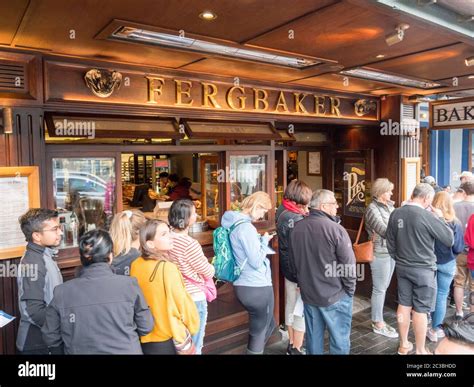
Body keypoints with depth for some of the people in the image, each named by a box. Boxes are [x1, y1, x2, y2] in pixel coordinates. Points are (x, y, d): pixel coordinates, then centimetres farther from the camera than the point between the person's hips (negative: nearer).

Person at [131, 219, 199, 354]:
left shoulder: (135, 265, -7)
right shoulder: (168, 268, -25)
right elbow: (183, 303, -17)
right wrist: (193, 326, 0)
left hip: (144, 337, 6)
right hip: (169, 339, -6)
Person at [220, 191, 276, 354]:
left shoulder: (235, 223, 9)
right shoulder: (246, 227, -21)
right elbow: (257, 261, -21)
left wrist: (261, 241, 11)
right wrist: (265, 240, -7)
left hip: (244, 285, 10)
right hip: (257, 288, -10)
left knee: (269, 324, 25)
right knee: (259, 333, 8)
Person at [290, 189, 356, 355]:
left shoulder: (296, 228, 0)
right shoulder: (335, 229, -20)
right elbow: (348, 264, -17)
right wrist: (350, 290, -2)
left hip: (308, 293, 6)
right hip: (335, 295, -5)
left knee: (313, 337, 19)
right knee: (339, 339, 11)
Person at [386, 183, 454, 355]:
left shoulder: (395, 214, -2)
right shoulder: (427, 216, -20)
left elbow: (390, 244, 6)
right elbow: (449, 240, -11)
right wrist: (440, 218, 0)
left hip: (402, 268, 5)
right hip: (423, 270, -5)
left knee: (404, 306, 15)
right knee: (420, 311, 6)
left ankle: (403, 345, 29)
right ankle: (420, 351, 20)